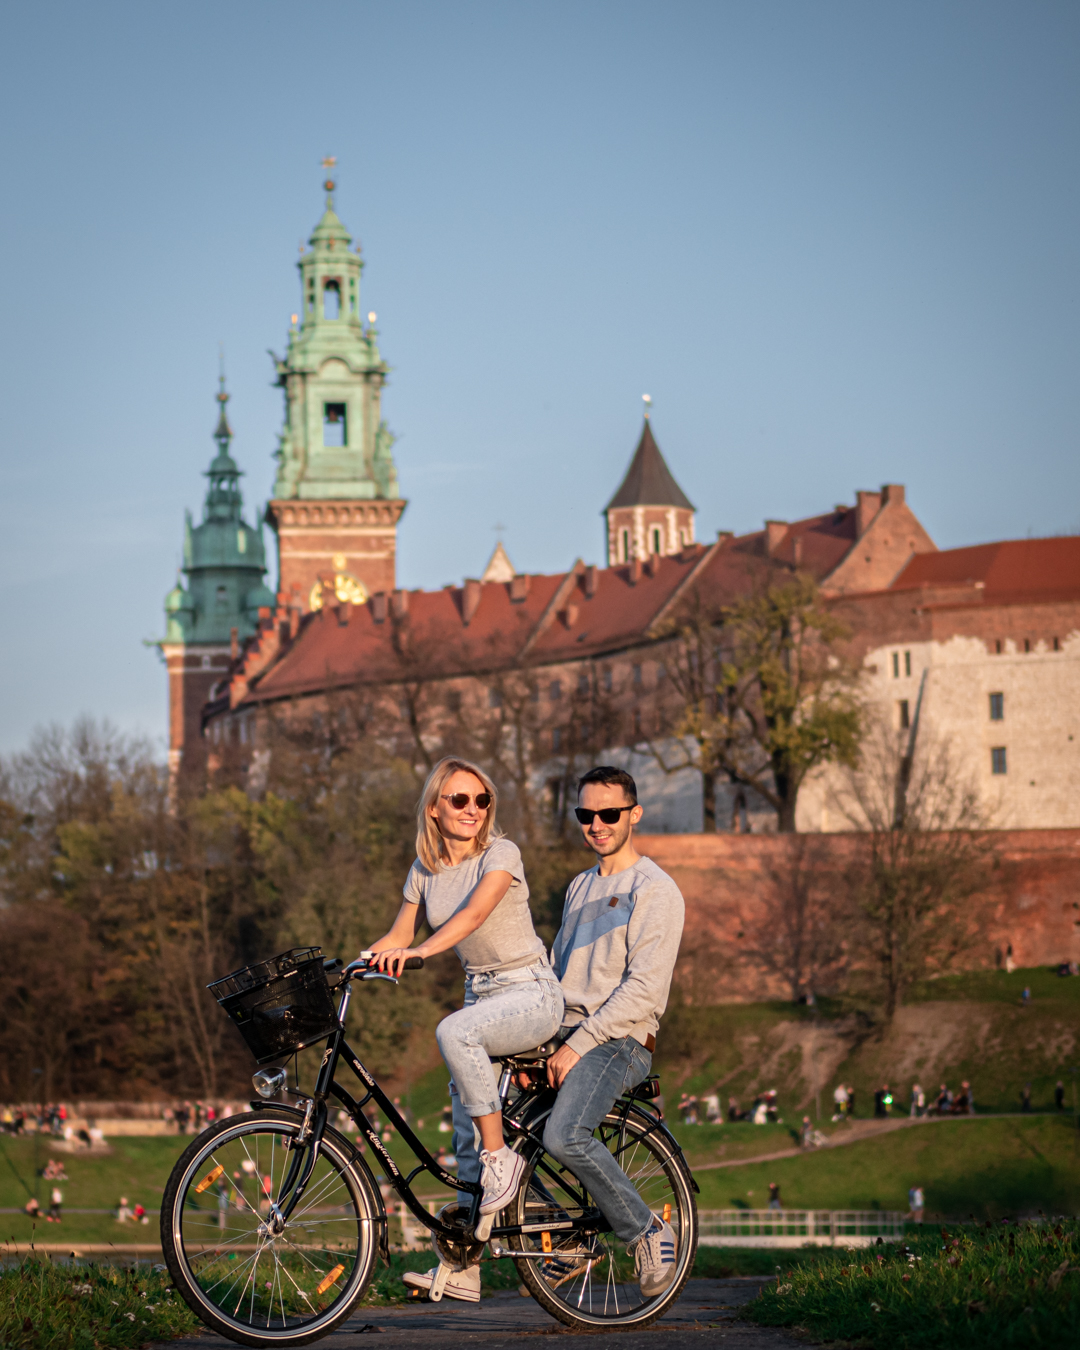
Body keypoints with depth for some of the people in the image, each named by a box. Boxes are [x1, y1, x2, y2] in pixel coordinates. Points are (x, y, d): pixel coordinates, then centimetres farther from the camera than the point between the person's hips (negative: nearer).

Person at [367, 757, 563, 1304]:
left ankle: (502, 1155, -21)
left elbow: (473, 915, -30)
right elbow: (397, 937, 10)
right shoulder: (425, 869, 5)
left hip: (530, 994, -7)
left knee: (454, 1032, -36)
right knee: (464, 1135, 1)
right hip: (480, 994, 7)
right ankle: (462, 1268, 4)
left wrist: (419, 952, -45)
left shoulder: (500, 854, -14)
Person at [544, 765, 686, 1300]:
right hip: (564, 1035, 8)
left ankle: (647, 1230, -10)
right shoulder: (580, 887, 21)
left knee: (564, 1136, -30)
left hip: (620, 1041, -8)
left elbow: (643, 989, -14)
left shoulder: (655, 891, -5)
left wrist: (579, 1045, -19)